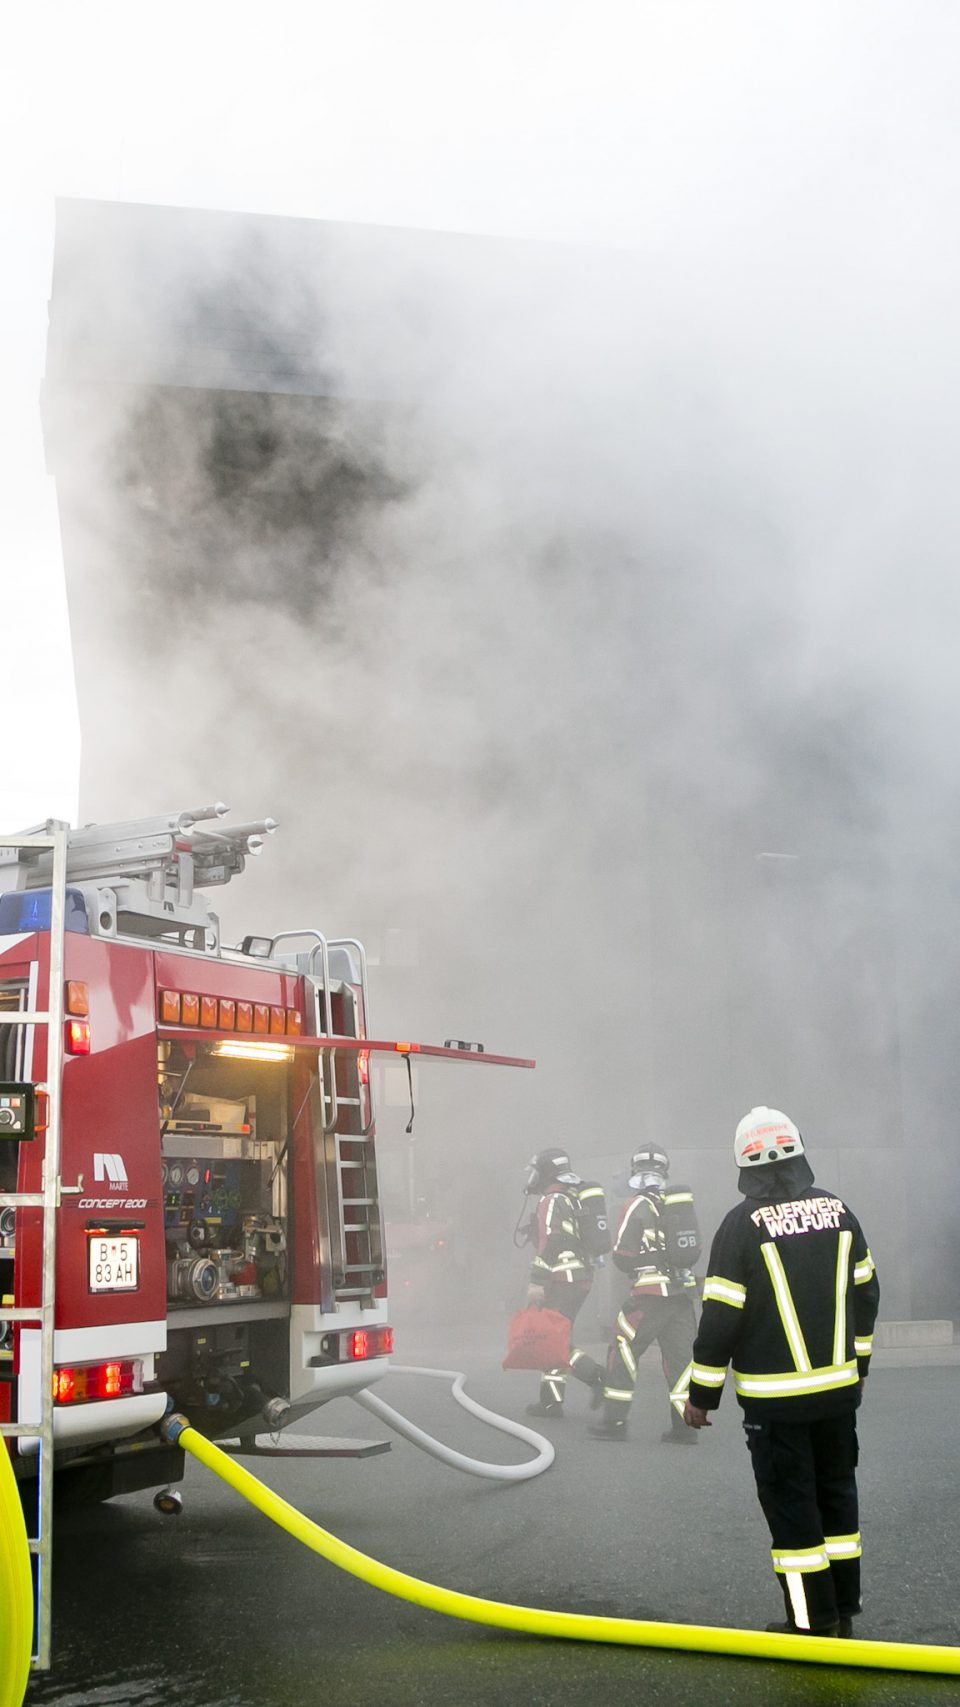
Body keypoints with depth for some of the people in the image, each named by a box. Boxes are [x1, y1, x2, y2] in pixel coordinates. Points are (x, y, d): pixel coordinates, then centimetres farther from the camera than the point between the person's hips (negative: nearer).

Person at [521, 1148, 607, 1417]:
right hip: (583, 1277, 10)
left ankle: (601, 1379, -14)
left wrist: (536, 1282, -19)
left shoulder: (551, 1201, -11)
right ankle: (551, 1401, 11)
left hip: (563, 1280, -10)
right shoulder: (574, 1197, 19)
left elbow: (548, 1244, -20)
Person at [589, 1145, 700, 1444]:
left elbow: (623, 1256, -7)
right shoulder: (684, 1203, 10)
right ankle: (684, 1427, 8)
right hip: (683, 1291, 6)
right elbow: (693, 1249, 16)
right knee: (680, 1355, 9)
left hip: (650, 1295, -6)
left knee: (623, 1351, 4)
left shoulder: (638, 1206, -8)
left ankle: (614, 1421, 4)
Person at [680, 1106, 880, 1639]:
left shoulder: (743, 1224, -14)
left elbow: (721, 1315, -13)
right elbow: (865, 1292, 11)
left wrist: (702, 1393, -4)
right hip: (838, 1387, 5)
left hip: (775, 1397, -5)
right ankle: (842, 1611, 25)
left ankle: (813, 1622, 7)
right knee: (836, 1492, 17)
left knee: (791, 1504, 3)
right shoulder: (837, 1210, 2)